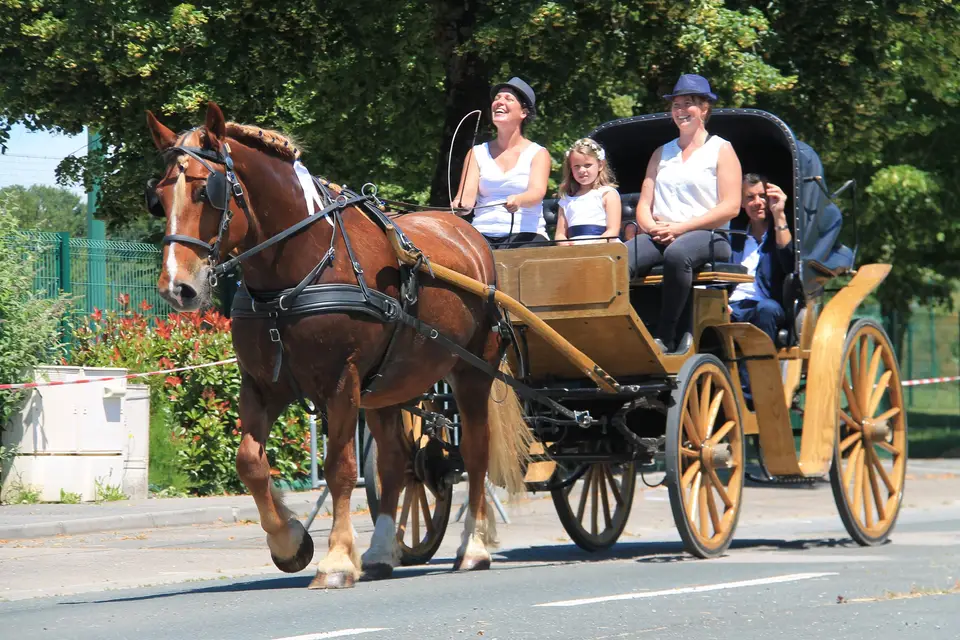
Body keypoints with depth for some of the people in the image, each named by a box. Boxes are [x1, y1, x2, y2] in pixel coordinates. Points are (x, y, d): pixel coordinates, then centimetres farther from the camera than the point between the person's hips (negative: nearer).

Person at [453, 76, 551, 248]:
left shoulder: (538, 154, 8)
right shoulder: (477, 153, 16)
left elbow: (537, 192, -11)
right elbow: (467, 194, 3)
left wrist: (517, 200, -35)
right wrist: (461, 205, -23)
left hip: (526, 235, -2)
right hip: (483, 235, 2)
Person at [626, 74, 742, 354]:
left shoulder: (721, 150, 10)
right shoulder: (662, 153, 26)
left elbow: (730, 207, -3)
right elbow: (644, 204, 19)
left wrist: (681, 227, -12)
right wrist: (651, 227, -6)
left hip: (707, 237, -4)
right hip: (660, 236, 4)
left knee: (676, 253, -41)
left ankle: (665, 336, -37)